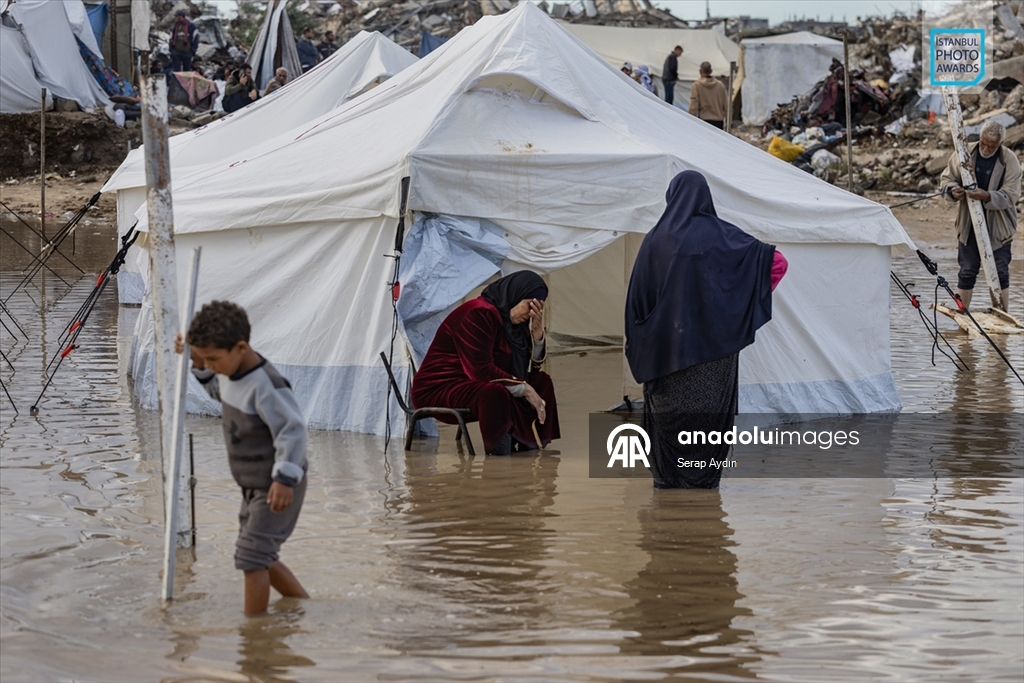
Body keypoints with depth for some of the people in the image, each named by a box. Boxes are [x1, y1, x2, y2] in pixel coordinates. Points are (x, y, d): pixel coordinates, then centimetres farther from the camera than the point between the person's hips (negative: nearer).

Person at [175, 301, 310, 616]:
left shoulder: (266, 385, -28)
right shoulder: (230, 372, 1)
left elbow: (292, 429, -29)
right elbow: (220, 390, 25)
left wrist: (285, 477, -35)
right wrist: (197, 364, 11)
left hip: (277, 487, -10)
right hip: (253, 484, 10)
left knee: (252, 555, -11)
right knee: (260, 556, 18)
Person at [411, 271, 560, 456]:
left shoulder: (510, 320, 9)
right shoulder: (478, 315, -21)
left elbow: (529, 370, 9)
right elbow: (481, 371, -27)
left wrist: (538, 333, -6)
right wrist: (525, 389, -21)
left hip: (474, 385, 11)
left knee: (542, 381, 8)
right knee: (494, 393, -40)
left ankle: (529, 446, 1)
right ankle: (496, 453, -23)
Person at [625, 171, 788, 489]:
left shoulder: (656, 239, -1)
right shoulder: (722, 235, -1)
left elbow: (638, 293, -1)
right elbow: (777, 262, -3)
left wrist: (636, 344, 6)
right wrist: (750, 302, 5)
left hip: (667, 341, 0)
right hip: (715, 342, 0)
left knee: (667, 409, 8)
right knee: (710, 409, 6)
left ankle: (667, 475, 8)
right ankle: (702, 477, 4)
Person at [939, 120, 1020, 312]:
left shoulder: (1009, 160, -10)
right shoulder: (965, 153, -3)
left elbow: (1011, 195, -16)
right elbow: (946, 178, 5)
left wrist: (987, 196, -33)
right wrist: (953, 190, -18)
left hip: (999, 226, -2)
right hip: (969, 225, 2)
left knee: (1000, 273, 4)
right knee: (967, 272, 8)